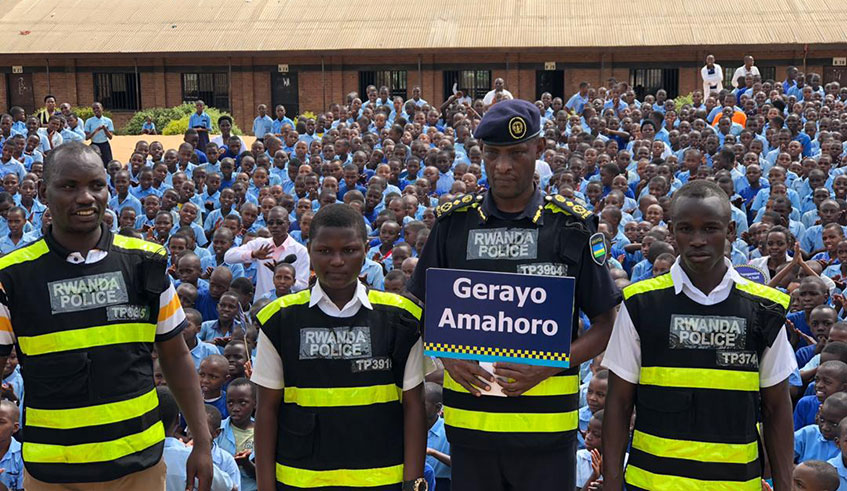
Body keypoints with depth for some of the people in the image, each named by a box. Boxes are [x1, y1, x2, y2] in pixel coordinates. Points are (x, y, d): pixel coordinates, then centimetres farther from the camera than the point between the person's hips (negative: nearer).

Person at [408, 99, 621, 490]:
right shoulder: (454, 221, 4)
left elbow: (605, 323, 2)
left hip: (546, 425, -1)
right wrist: (449, 356, -9)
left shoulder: (573, 225, -1)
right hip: (469, 423, 2)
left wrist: (549, 366, -14)